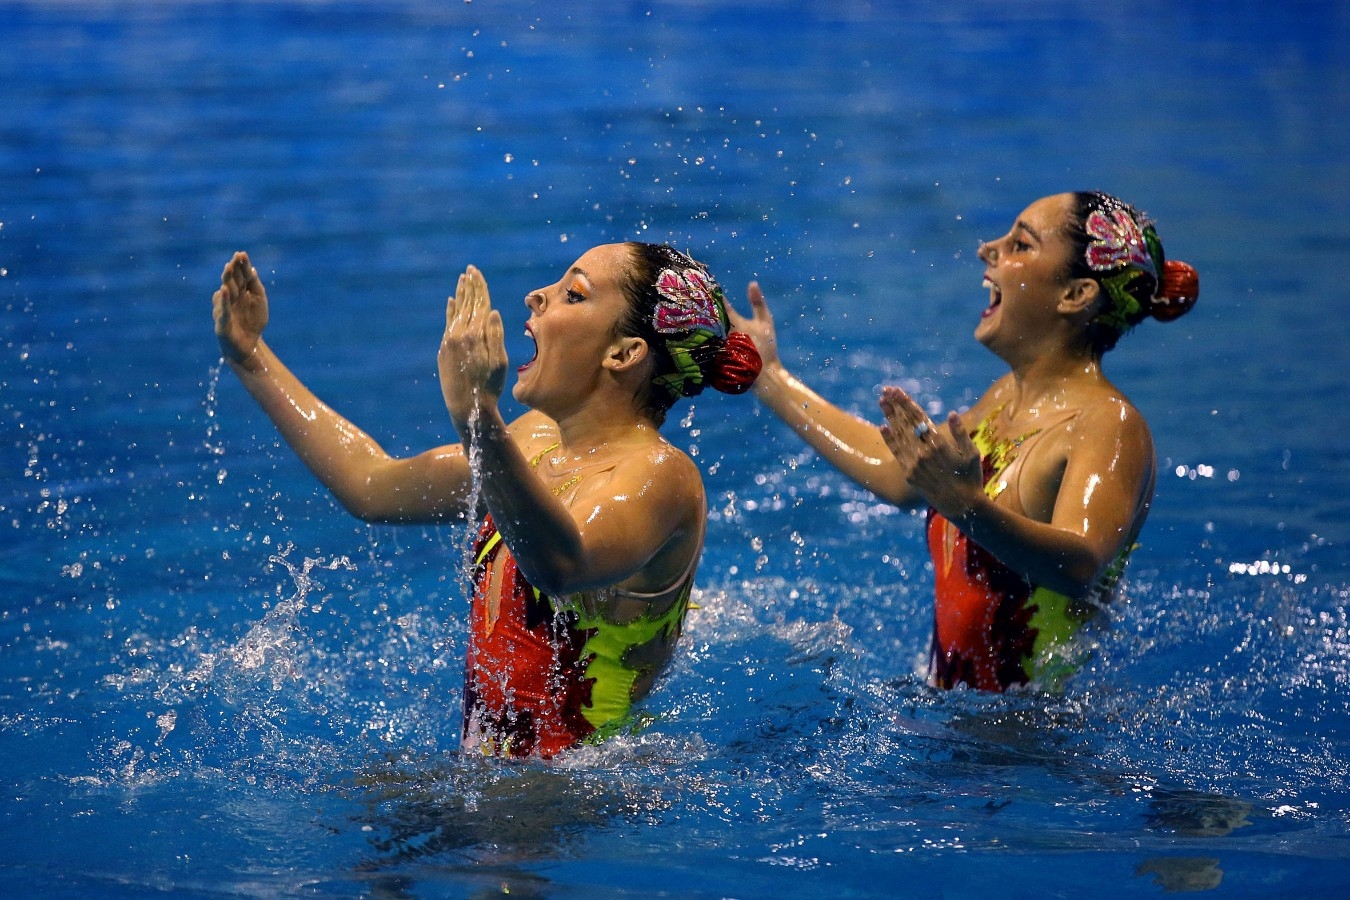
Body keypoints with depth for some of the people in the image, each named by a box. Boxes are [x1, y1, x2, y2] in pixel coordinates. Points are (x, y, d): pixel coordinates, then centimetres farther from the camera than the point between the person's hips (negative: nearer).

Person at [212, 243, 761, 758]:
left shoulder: (657, 473, -17)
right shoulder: (540, 438, 11)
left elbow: (561, 565, -39)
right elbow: (374, 486, 23)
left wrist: (478, 420, -52)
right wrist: (251, 357, 24)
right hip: (489, 772, 8)